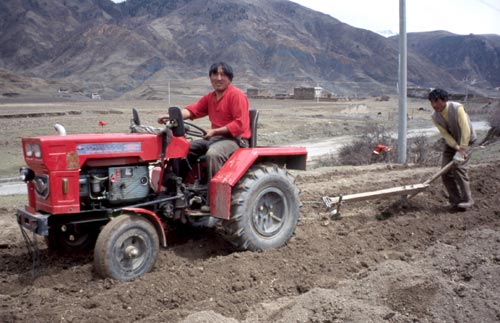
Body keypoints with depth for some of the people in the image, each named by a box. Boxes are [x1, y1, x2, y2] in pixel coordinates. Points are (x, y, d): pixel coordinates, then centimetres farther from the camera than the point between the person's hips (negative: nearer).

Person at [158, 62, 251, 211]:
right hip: (215, 137, 9)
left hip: (235, 138, -8)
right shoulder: (209, 97, 15)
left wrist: (215, 131, -23)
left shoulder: (237, 95, -9)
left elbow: (239, 124, -18)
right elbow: (193, 110, 2)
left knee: (213, 153, -36)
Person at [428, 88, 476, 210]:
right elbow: (445, 134, -14)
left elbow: (465, 130, -30)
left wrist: (462, 149, -33)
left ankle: (466, 199, -12)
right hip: (451, 142, 6)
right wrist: (457, 148, -28)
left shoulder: (457, 108, -25)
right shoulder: (435, 117, -9)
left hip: (466, 140, -6)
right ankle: (455, 200, 5)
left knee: (458, 166, -21)